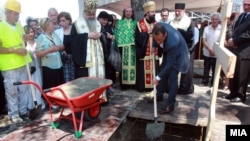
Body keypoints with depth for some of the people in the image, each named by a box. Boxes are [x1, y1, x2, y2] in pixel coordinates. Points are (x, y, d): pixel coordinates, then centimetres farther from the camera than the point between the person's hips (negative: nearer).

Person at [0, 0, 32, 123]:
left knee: (24, 89, 14)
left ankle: (23, 111, 28)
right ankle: (14, 115, 18)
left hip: (22, 64, 6)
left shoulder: (19, 26, 9)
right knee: (12, 91, 3)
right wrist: (15, 50, -20)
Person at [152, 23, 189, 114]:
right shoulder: (159, 27, -27)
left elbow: (170, 63, -35)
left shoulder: (172, 42, -43)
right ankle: (159, 95, 30)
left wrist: (158, 77, -33)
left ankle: (170, 105, -1)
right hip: (167, 51, 7)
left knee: (172, 78, -10)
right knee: (163, 73, 13)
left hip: (178, 55, -7)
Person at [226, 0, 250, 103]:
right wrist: (230, 39, -3)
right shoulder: (238, 16, 19)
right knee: (233, 73, 11)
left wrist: (235, 40, -13)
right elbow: (232, 29, 17)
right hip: (235, 48, 7)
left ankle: (241, 95, 12)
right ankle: (233, 92, 24)